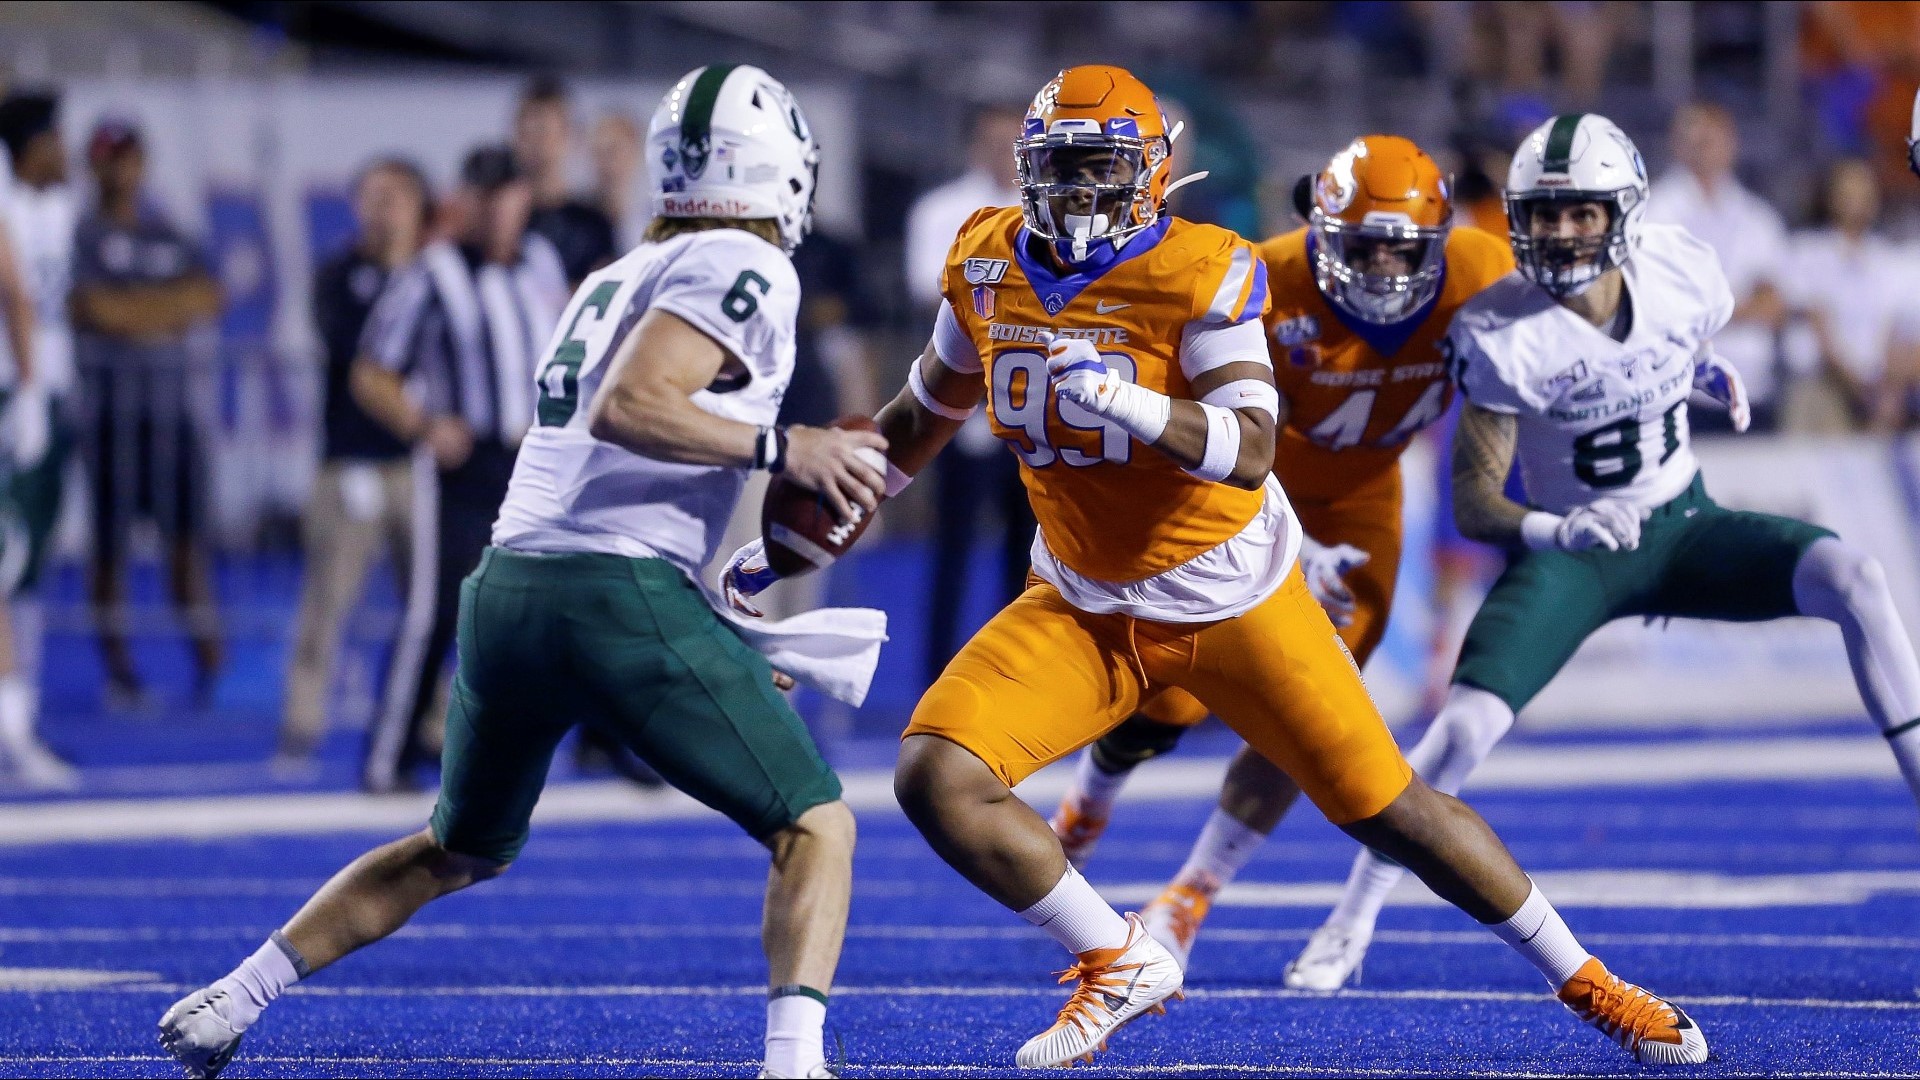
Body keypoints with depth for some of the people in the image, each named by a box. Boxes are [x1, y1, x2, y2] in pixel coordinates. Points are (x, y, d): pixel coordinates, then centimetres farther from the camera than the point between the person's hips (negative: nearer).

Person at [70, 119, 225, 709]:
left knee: (187, 529, -2)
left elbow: (208, 299, 3)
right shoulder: (82, 236, 1)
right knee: (110, 535, -1)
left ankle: (208, 659, -2)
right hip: (107, 399, -4)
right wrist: (169, 307, -3)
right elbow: (93, 308, -11)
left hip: (172, 400, 4)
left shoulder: (169, 236, 15)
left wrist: (129, 308, -7)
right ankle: (117, 666, 3)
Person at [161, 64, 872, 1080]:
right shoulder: (745, 270, -4)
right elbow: (626, 410, -17)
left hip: (505, 591, 8)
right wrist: (782, 447, -14)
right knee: (815, 826, 1)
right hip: (621, 597, -8)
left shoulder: (612, 282, 22)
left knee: (462, 850, 28)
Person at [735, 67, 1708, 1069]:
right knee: (934, 777, -17)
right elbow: (924, 414, 15)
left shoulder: (1197, 274, -19)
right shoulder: (987, 266, -3)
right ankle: (1117, 965, 1)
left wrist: (1129, 403, -45)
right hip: (1085, 608, 4)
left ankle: (1586, 983, 22)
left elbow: (1251, 453, -29)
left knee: (1392, 811, 2)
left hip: (1230, 598, -4)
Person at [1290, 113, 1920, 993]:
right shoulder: (1502, 335, -21)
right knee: (1466, 726, -21)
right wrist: (1557, 529, -35)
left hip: (1680, 527, 3)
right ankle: (1351, 922, -3)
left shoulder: (1686, 277, -11)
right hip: (1572, 550, -3)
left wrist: (1714, 374, 4)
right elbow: (1474, 501, -21)